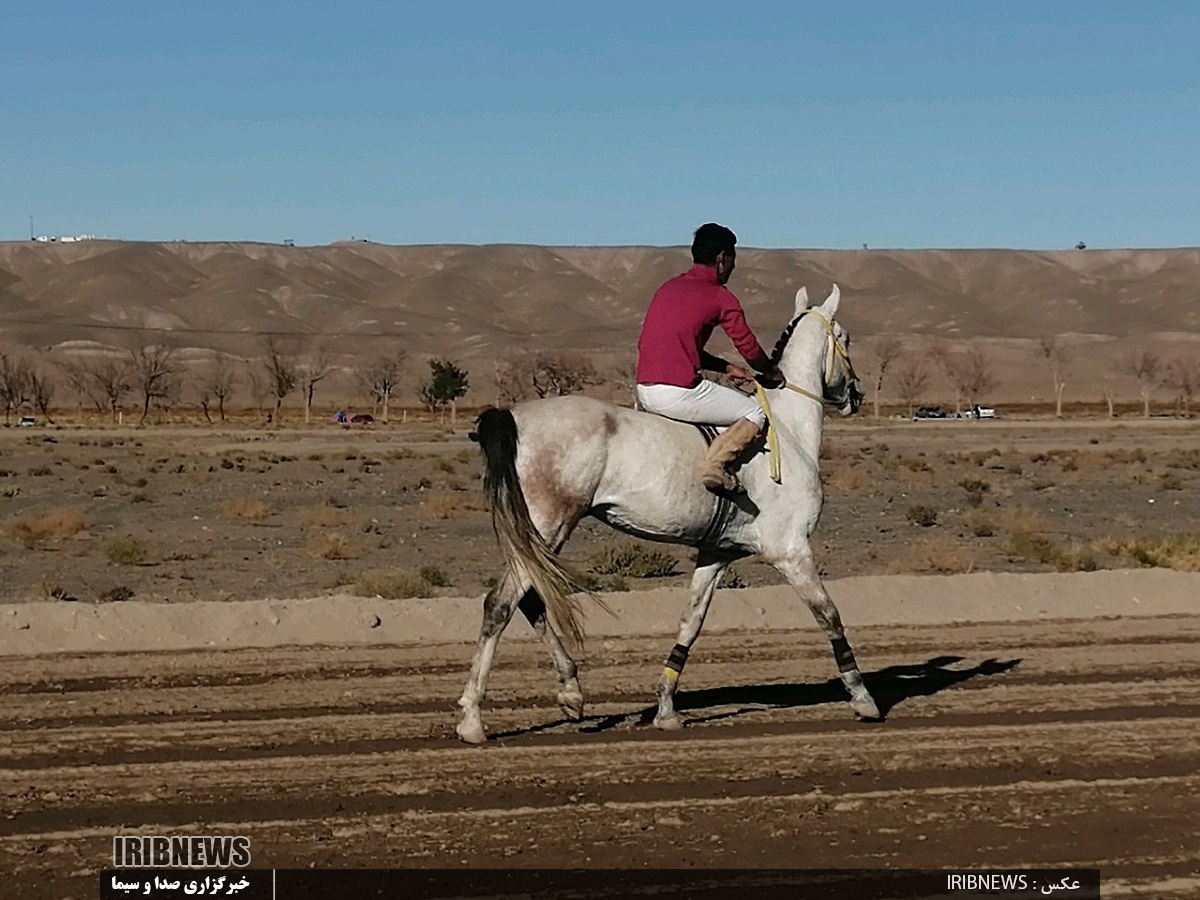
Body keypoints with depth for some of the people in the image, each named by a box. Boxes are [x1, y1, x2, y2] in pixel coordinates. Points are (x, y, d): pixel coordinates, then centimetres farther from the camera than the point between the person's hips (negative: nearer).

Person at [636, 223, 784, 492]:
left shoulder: (668, 288, 19)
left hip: (644, 391, 8)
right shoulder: (721, 297, -2)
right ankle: (714, 466, -12)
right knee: (757, 413, 6)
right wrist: (773, 375, 26)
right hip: (678, 394, -8)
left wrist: (727, 368, 28)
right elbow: (749, 348, 6)